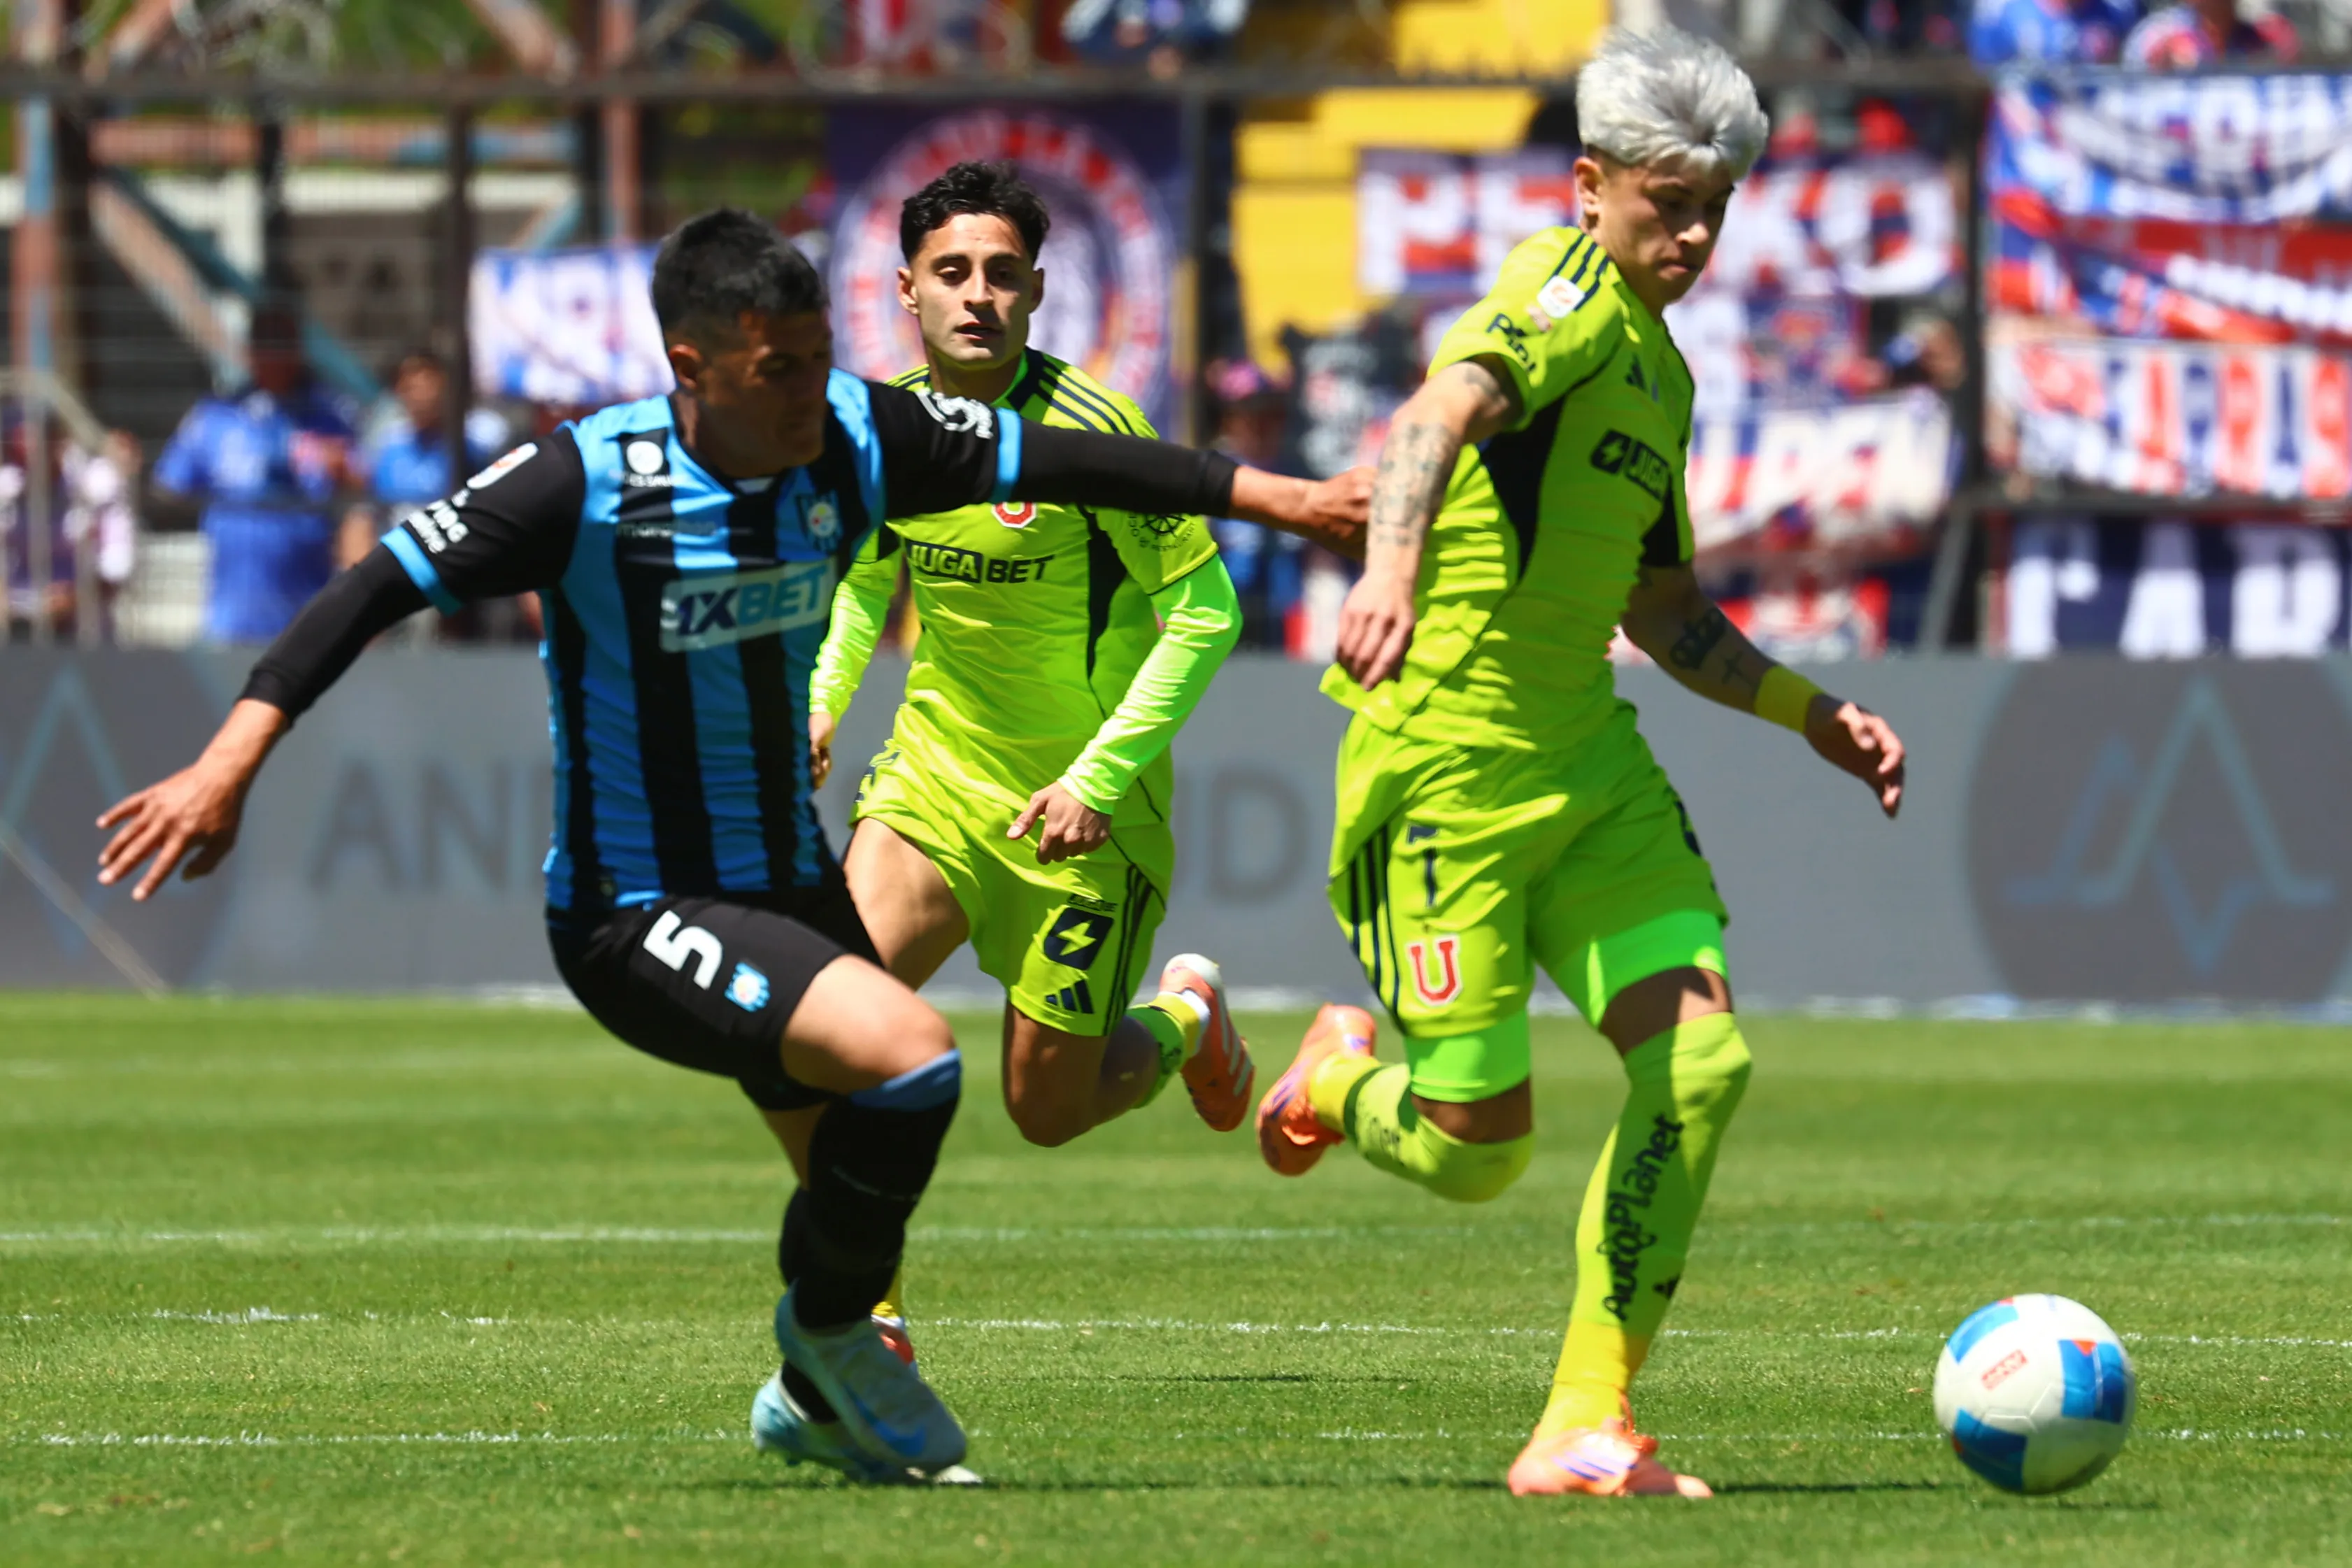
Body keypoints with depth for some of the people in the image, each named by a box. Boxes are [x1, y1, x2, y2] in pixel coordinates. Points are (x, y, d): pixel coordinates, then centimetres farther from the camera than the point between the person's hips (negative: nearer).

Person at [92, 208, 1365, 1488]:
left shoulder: (854, 441, -7)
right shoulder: (590, 483, -23)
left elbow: (1065, 462, 4)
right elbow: (377, 589, -21)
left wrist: (1275, 494, 6)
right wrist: (229, 763, -29)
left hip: (788, 890, 7)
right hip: (634, 917, -7)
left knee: (866, 1179, 16)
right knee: (908, 1056, -26)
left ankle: (814, 1403, 46)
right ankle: (830, 1333, 0)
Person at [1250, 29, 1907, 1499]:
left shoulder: (1662, 371, 17)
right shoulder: (1568, 293, -10)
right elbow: (1446, 410, -33)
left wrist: (1814, 712, 23)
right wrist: (1392, 569, -51)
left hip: (1587, 756, 8)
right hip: (1446, 754, -8)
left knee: (1699, 1056, -9)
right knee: (1477, 1143, -7)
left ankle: (1587, 1428, -3)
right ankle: (1342, 1077, 31)